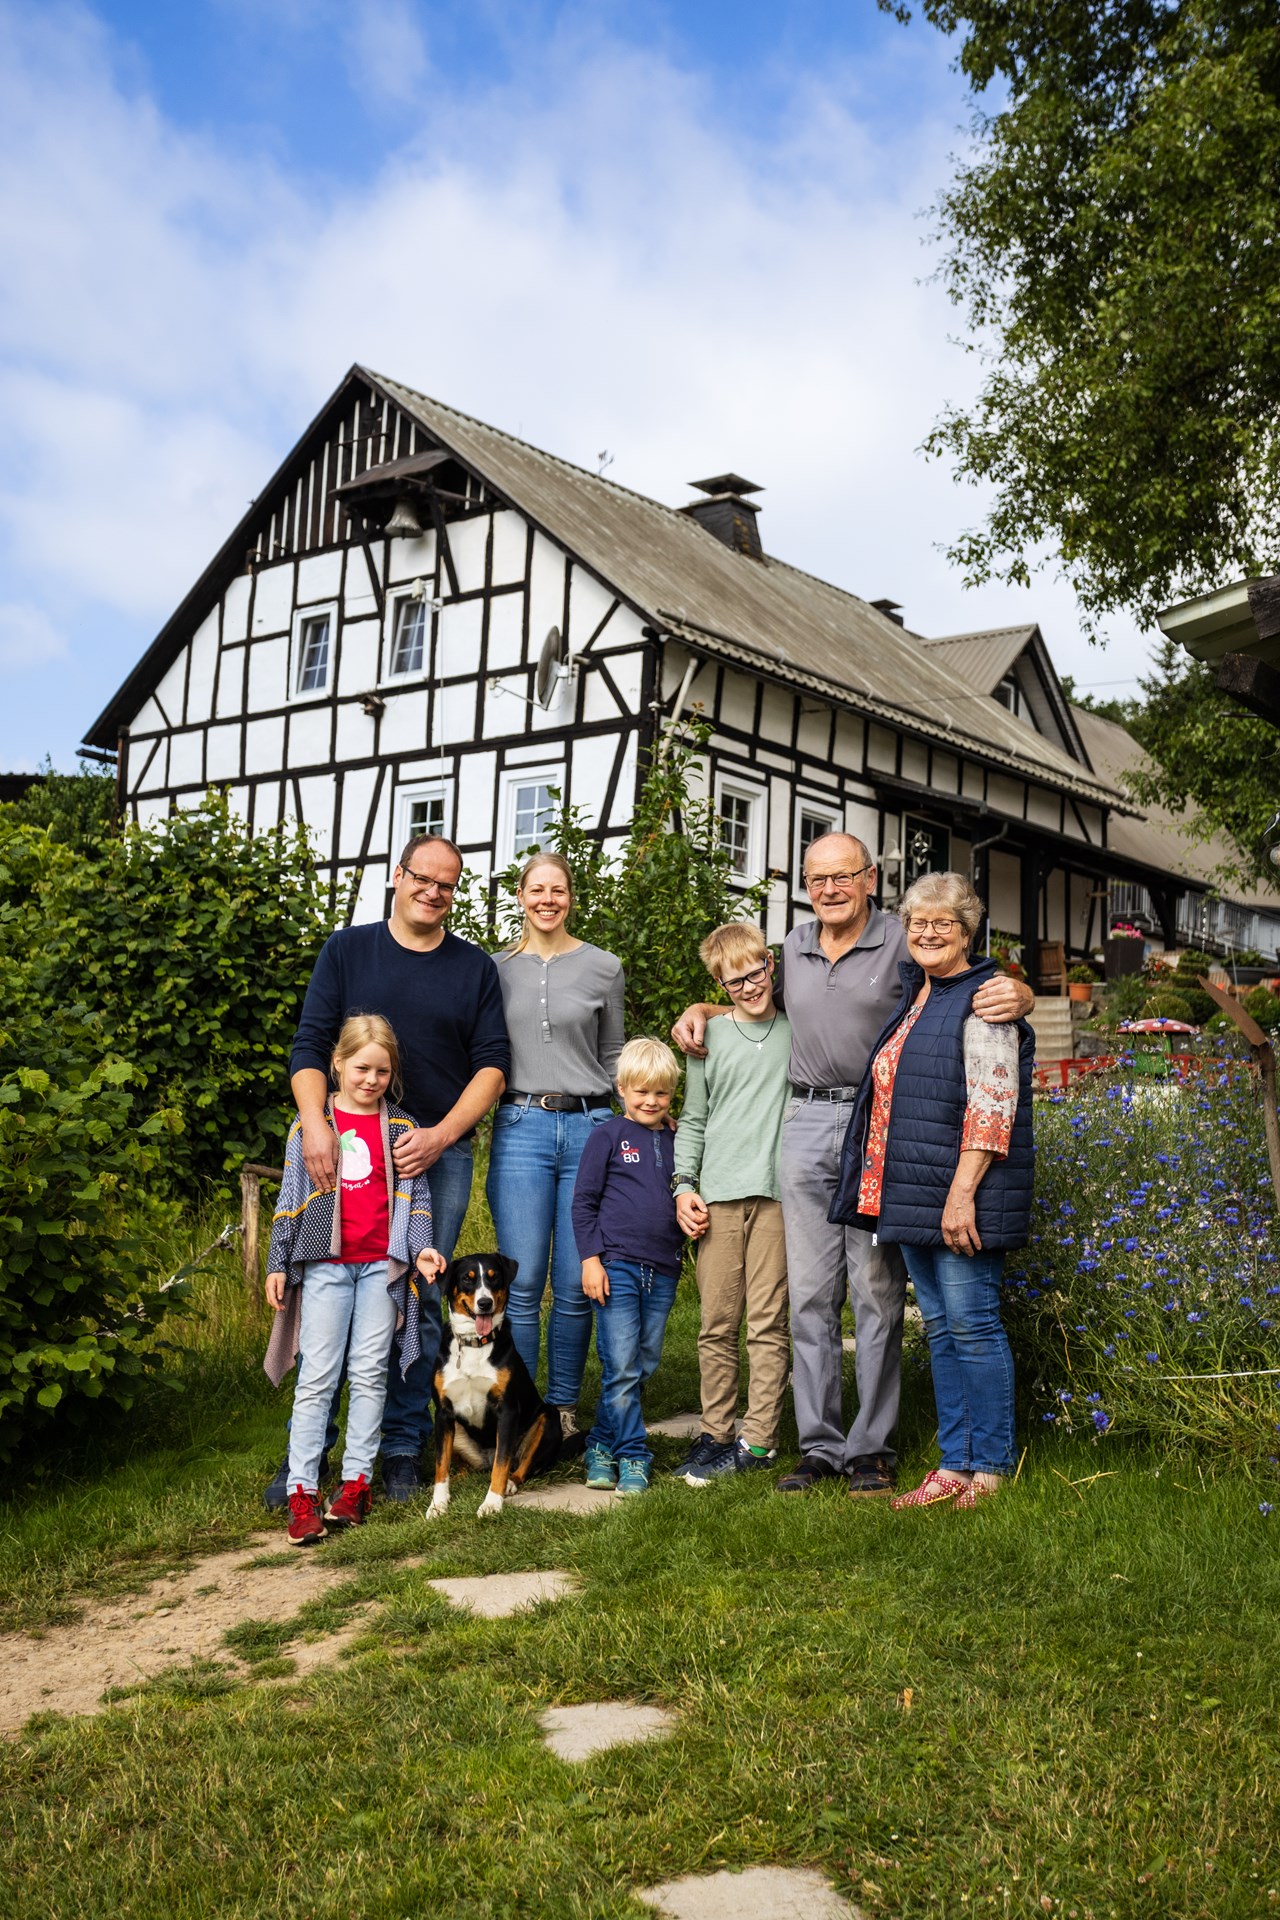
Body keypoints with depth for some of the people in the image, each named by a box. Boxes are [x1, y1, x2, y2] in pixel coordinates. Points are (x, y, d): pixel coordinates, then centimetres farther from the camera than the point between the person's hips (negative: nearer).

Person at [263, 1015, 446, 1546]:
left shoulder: (400, 1127, 8)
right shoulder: (311, 1123, 6)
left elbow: (416, 1196, 9)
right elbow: (291, 1197, 8)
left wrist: (420, 1248, -5)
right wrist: (277, 1264, 6)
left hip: (381, 1264, 1)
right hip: (325, 1264, -1)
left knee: (369, 1374, 4)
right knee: (317, 1377, -3)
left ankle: (356, 1482, 11)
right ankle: (302, 1491, -1)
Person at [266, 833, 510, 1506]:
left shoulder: (475, 968, 10)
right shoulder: (346, 950, 8)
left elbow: (492, 1064, 5)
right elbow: (310, 1044, 2)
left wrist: (440, 1135, -9)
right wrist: (315, 1124, -14)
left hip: (439, 1154, 1)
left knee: (422, 1305, 2)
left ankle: (402, 1449, 13)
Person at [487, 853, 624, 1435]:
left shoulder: (603, 968, 8)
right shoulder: (497, 968, 10)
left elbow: (612, 1058, 14)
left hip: (588, 1127, 0)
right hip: (520, 1128, 0)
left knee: (575, 1285, 1)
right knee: (522, 1283, -4)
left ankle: (563, 1410, 16)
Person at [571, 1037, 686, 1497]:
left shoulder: (676, 1141, 12)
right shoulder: (608, 1136, -1)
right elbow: (583, 1201, -1)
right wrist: (590, 1258, -7)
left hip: (663, 1272, 5)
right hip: (616, 1266, -5)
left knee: (644, 1365, 8)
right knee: (621, 1368, -6)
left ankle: (602, 1444, 21)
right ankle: (632, 1456, 4)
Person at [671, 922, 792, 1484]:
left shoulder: (797, 1032, 9)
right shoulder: (710, 1037, 10)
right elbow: (693, 1119, 13)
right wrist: (683, 1184, 3)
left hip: (778, 1191, -1)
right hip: (719, 1195, 1)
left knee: (768, 1323, -1)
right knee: (717, 1325, 3)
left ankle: (758, 1440, 6)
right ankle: (715, 1435, 13)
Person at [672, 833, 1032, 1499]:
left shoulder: (905, 945, -2)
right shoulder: (794, 946, 13)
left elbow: (983, 989, -1)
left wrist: (1017, 995, -24)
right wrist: (700, 1009, 19)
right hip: (806, 1124, 4)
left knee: (876, 1294, 1)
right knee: (810, 1295, 6)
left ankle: (873, 1447, 11)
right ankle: (819, 1445, 15)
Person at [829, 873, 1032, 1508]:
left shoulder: (982, 1001, -9)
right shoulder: (915, 997, 17)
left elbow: (993, 1105, -16)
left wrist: (962, 1192, -22)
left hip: (960, 1195, -8)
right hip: (912, 1193, 8)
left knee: (971, 1324, -3)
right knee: (940, 1327, 11)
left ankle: (990, 1468, 8)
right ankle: (953, 1464, 18)